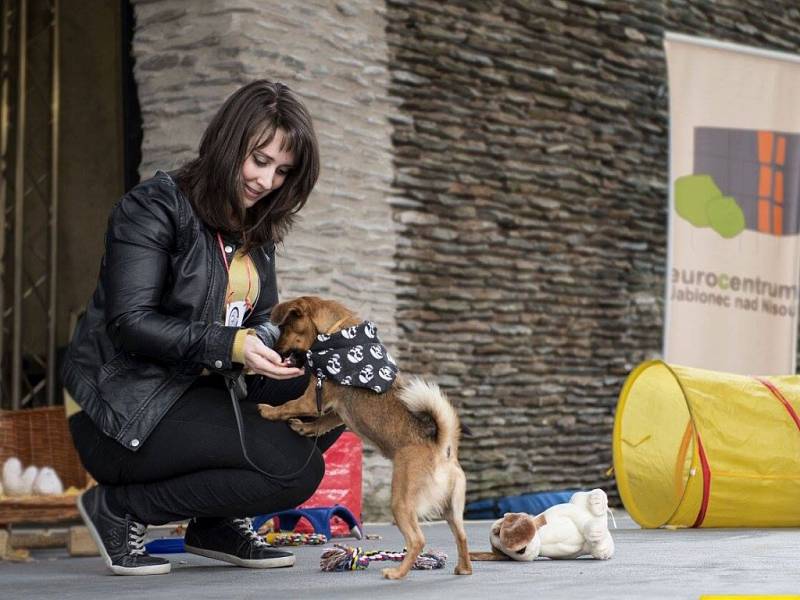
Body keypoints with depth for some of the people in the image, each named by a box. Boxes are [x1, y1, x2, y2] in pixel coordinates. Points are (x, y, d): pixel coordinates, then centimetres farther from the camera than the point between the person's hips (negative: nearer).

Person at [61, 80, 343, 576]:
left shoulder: (255, 228, 14)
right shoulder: (154, 209, -12)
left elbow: (261, 320, 13)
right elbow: (130, 322, -20)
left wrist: (271, 347, -11)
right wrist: (230, 346, -30)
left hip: (200, 395, 8)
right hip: (121, 414, -8)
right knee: (296, 468, -23)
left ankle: (220, 522, 4)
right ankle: (119, 509, -7)